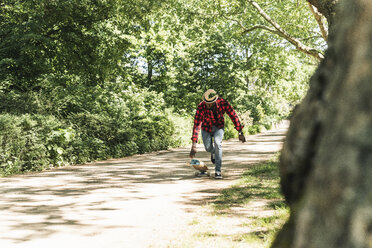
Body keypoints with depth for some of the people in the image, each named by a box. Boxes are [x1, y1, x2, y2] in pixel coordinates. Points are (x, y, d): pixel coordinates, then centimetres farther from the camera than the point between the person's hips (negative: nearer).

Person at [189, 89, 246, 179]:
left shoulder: (223, 103, -30)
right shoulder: (201, 107, -33)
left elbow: (233, 116, -18)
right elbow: (196, 125, -35)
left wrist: (240, 133, -13)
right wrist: (194, 145, -39)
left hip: (219, 127, 0)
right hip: (206, 128, 1)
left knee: (217, 143, -24)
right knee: (208, 148, -6)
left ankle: (218, 171, -17)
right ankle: (213, 152, 35)